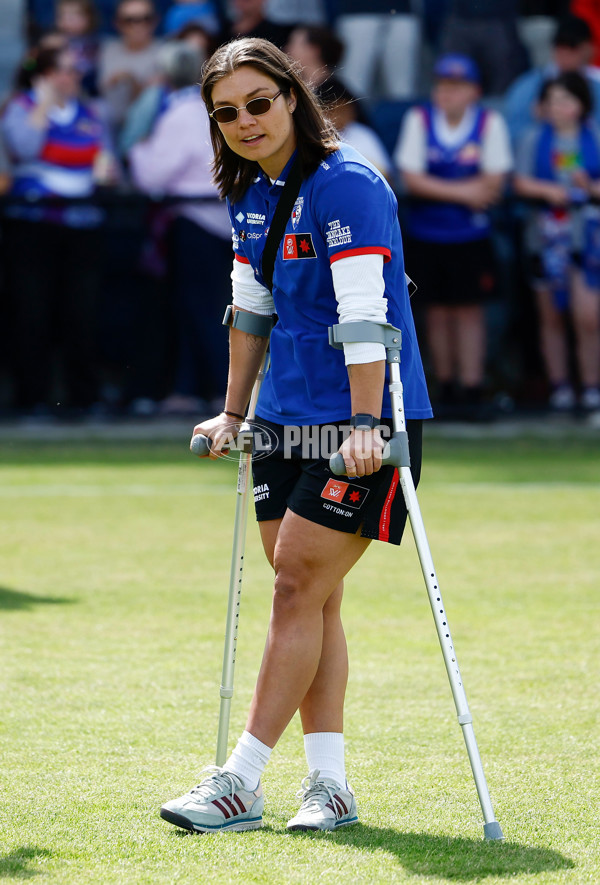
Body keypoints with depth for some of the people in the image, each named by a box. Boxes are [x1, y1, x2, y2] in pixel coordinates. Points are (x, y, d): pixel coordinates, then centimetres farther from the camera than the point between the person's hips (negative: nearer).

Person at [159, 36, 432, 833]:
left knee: (300, 588, -8)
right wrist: (234, 414, 24)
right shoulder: (249, 194, 9)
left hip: (358, 424, -8)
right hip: (288, 419, 8)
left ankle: (241, 784, -7)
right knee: (309, 597, 6)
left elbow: (363, 312, -23)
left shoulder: (346, 185, -16)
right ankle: (329, 786, 10)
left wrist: (366, 425, -29)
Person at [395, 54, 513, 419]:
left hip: (472, 234, -1)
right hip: (427, 234, 1)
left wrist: (440, 189, -14)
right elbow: (412, 180, -7)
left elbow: (494, 183, -9)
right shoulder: (419, 119, -1)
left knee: (470, 309, -2)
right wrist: (463, 191, -14)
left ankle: (473, 390, -1)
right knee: (437, 310, 6)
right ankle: (446, 388, 16)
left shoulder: (490, 122, -4)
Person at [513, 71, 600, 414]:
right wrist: (548, 190, -13)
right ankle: (560, 386, 15)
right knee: (552, 317, 6)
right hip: (547, 232, 2)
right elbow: (522, 182, 3)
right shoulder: (536, 138, 7)